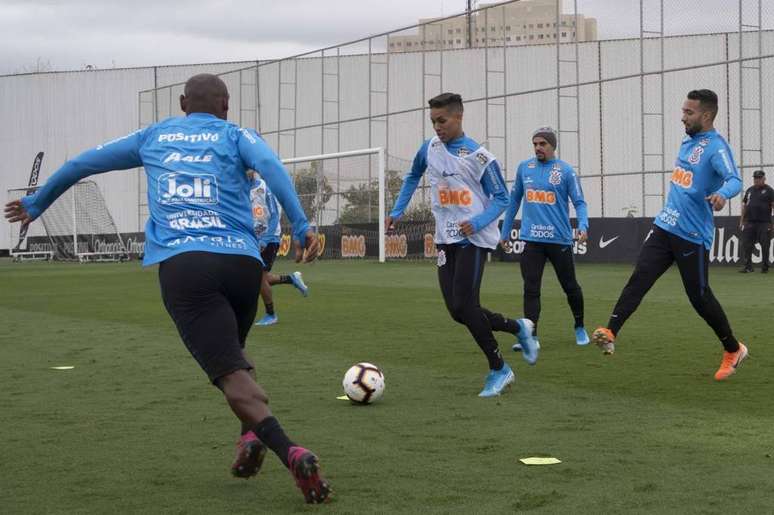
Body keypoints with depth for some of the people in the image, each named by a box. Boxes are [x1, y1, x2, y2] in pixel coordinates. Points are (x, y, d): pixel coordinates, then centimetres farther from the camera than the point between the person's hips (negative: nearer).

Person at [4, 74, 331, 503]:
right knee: (233, 352, 27)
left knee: (230, 371, -9)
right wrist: (301, 227, -12)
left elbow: (83, 163, 32)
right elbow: (271, 166, -4)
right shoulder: (235, 136, 19)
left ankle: (290, 453, -30)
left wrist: (36, 204, 45)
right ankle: (250, 437, 7)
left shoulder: (153, 137, 25)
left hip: (180, 263, -1)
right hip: (241, 260, 1)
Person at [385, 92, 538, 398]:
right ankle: (519, 328, 23)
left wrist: (477, 222, -23)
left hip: (474, 238, -6)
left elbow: (501, 198, -7)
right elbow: (412, 178, 24)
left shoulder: (479, 156, -10)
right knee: (458, 311, 1)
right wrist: (397, 212, 15)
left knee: (464, 306, -15)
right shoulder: (429, 148, 5)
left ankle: (498, 370, 0)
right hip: (446, 238, 6)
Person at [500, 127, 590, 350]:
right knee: (531, 289, -5)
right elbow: (514, 201, 17)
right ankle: (531, 337, -4)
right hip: (532, 240, 2)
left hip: (560, 239, -2)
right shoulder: (524, 168, 9)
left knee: (570, 287, 9)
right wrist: (504, 232, 17)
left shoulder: (565, 170, -2)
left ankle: (580, 329, 29)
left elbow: (579, 202, -3)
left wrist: (583, 226, -21)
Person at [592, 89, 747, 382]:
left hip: (692, 236, -7)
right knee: (639, 278, -8)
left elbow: (734, 180, -30)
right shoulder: (688, 141, 12)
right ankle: (610, 333, -17)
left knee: (699, 296, 1)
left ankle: (733, 350, 20)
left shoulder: (716, 147, -14)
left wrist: (722, 193, -50)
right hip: (664, 227, 7)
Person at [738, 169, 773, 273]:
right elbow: (744, 206, 20)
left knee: (765, 245, 0)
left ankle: (765, 267, 9)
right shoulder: (749, 190, 16)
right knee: (747, 245, 0)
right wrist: (741, 221, 15)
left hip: (764, 223, -5)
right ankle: (748, 267, 5)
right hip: (750, 222, 5)